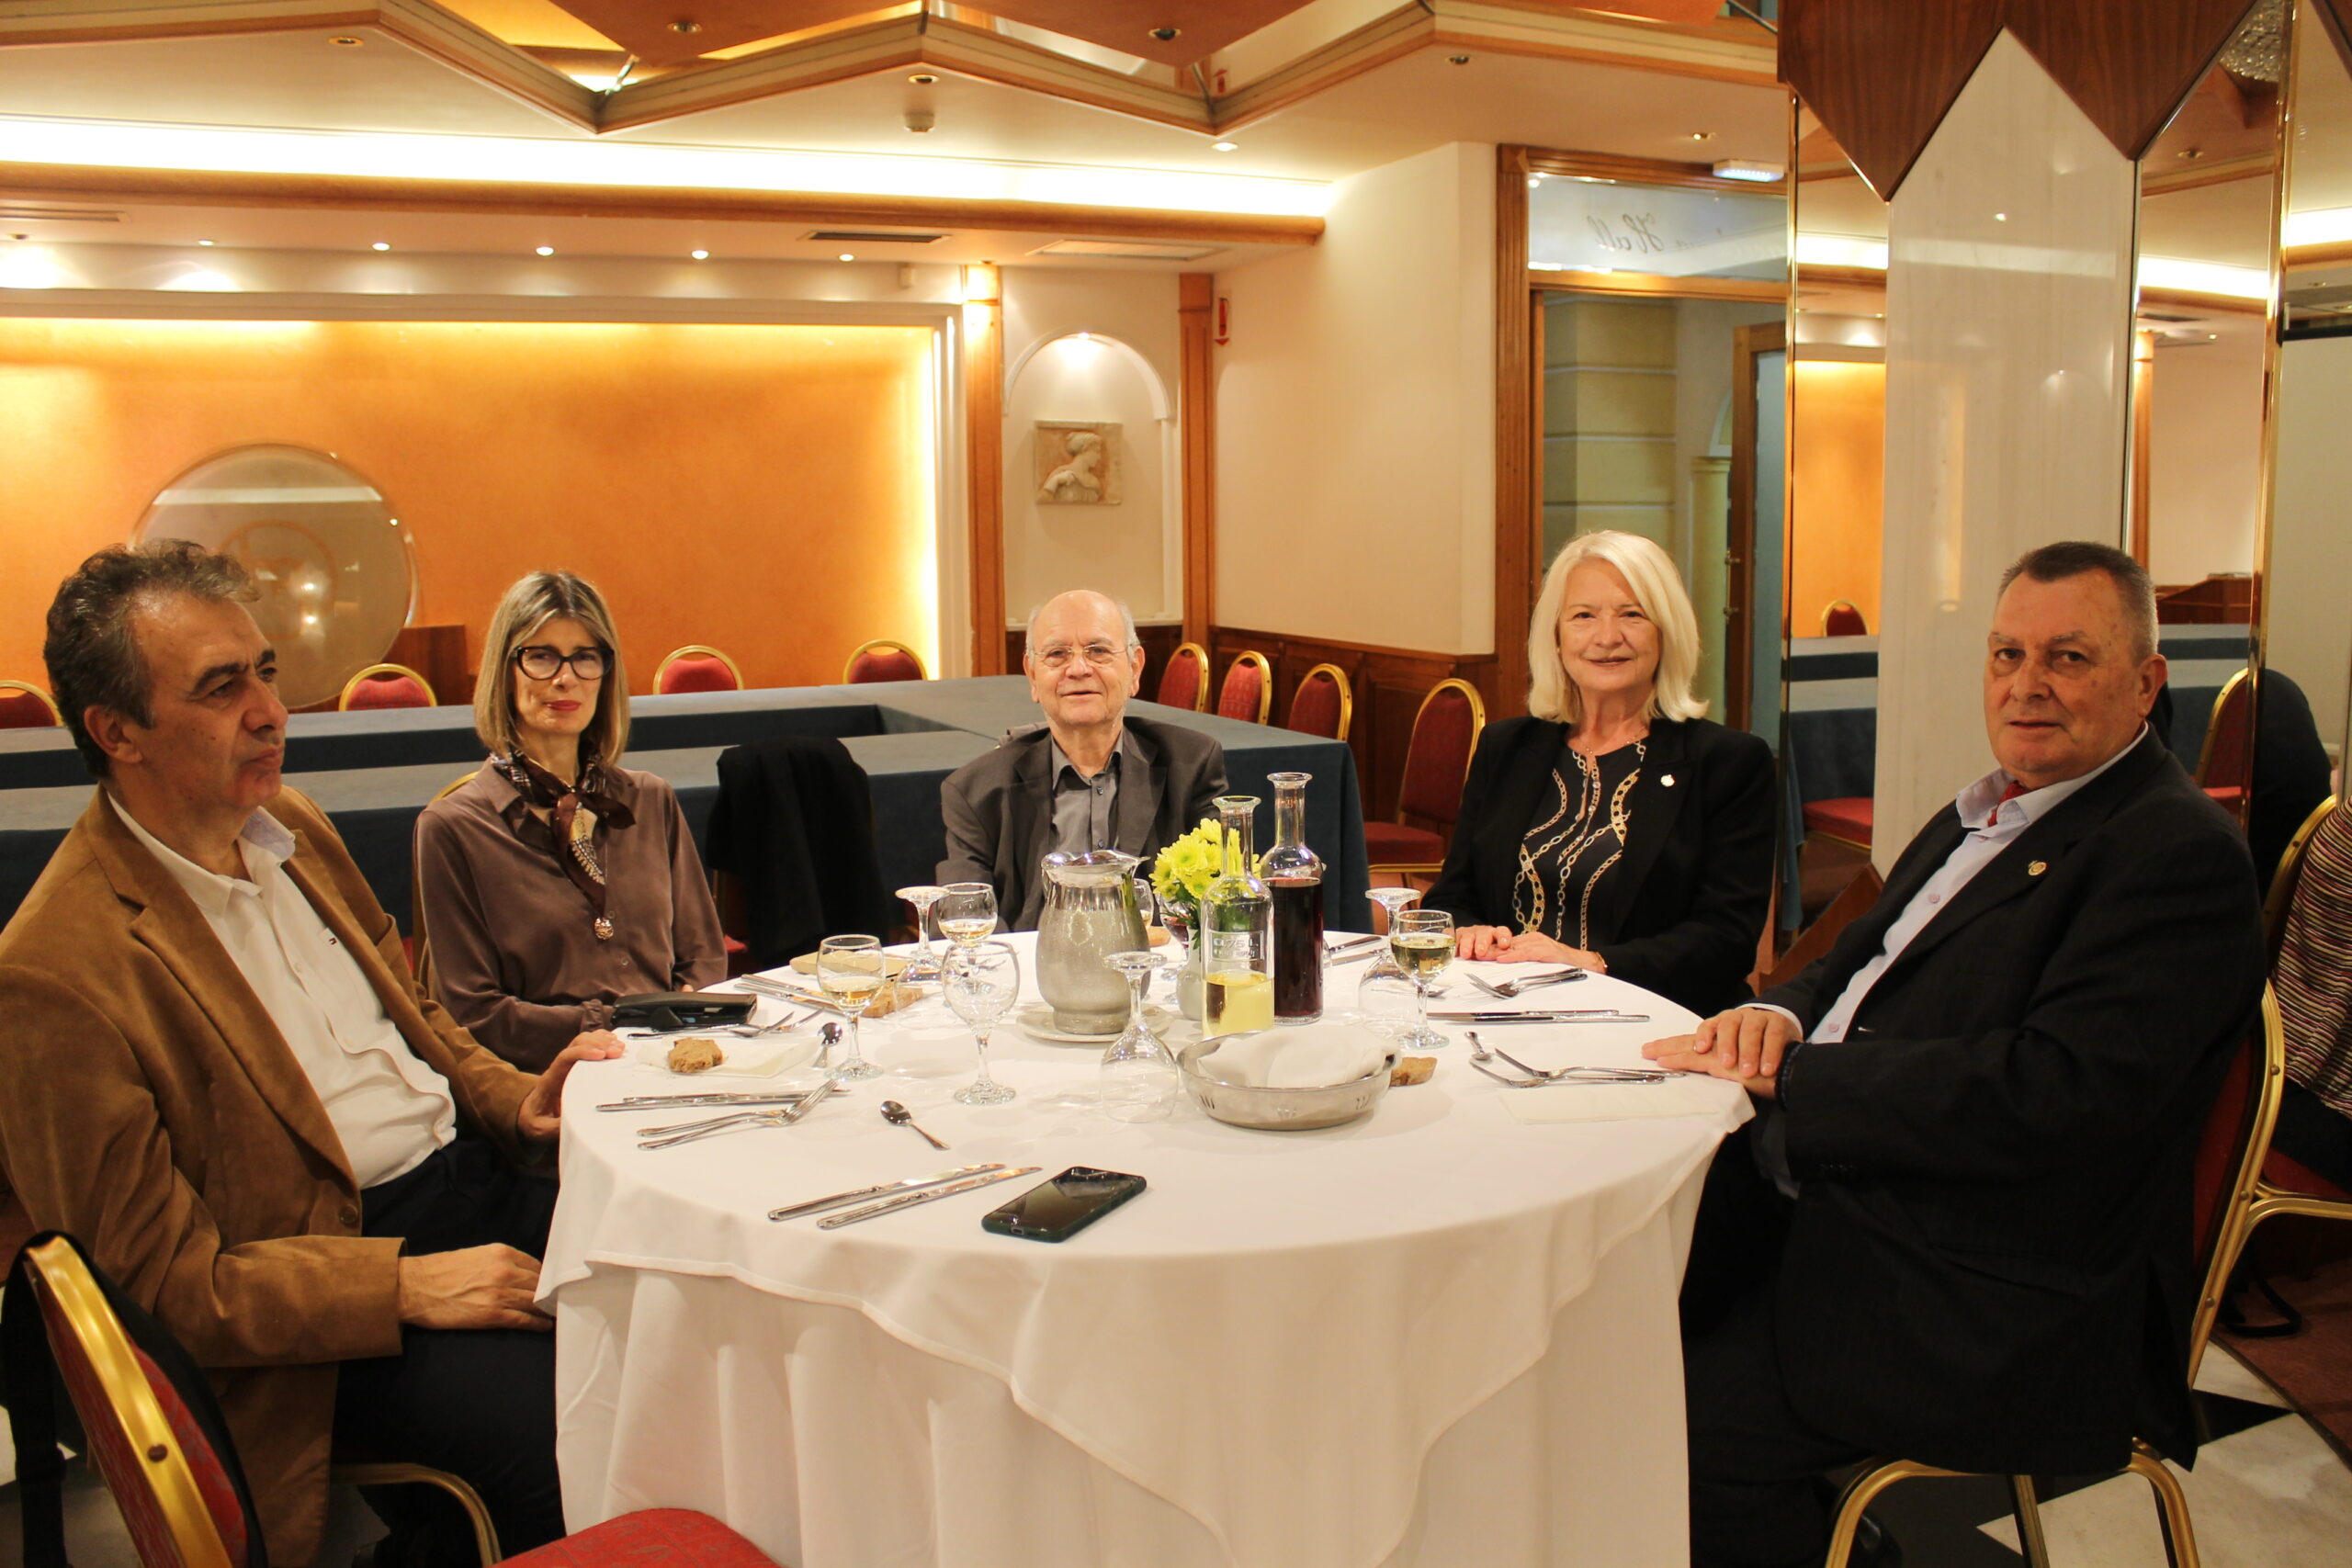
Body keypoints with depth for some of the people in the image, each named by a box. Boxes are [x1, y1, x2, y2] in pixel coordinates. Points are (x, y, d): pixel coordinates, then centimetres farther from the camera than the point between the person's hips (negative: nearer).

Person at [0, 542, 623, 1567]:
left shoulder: (291, 826, 10)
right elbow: (163, 1280, -12)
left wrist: (509, 1099, 3)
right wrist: (405, 1287, -19)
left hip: (472, 1174, 8)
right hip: (327, 1293, -7)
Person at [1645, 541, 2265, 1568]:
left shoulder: (2179, 851, -13)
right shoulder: (1985, 815, 17)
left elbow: (2051, 1095, -23)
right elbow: (1861, 961, 19)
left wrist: (1784, 1078, -20)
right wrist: (1780, 1014, -6)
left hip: (2006, 1313, -8)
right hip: (1830, 1202, 9)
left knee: (1699, 1416, -22)